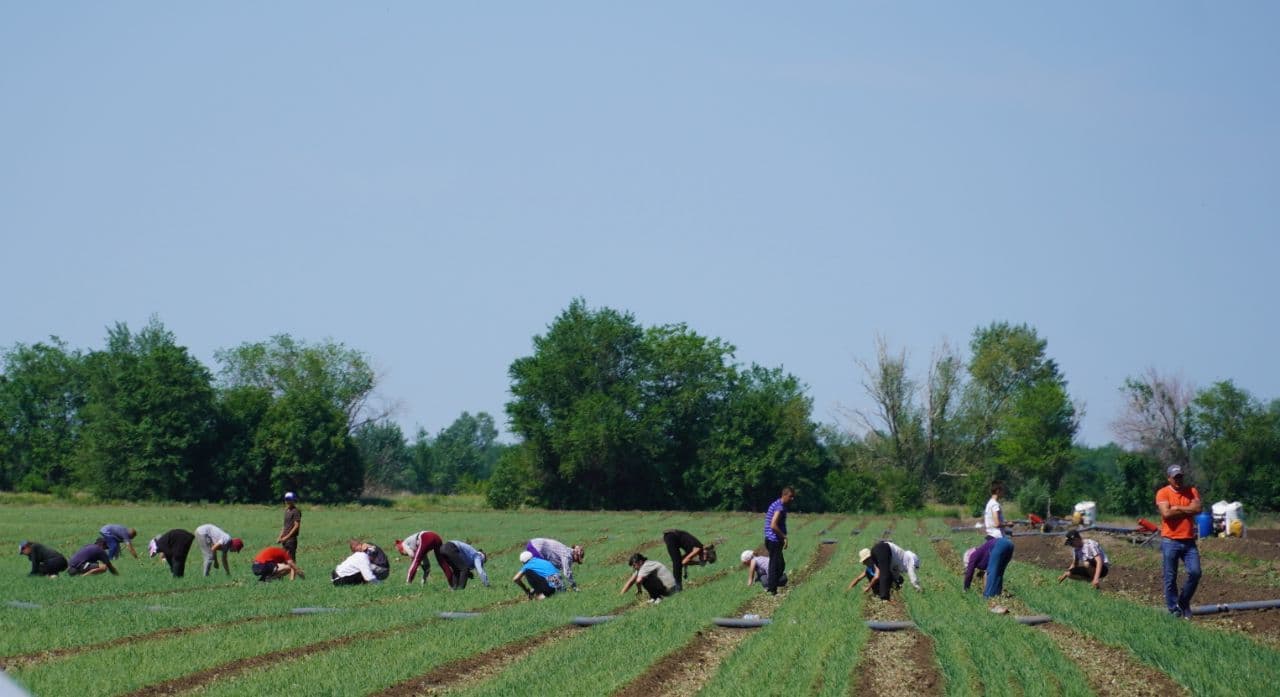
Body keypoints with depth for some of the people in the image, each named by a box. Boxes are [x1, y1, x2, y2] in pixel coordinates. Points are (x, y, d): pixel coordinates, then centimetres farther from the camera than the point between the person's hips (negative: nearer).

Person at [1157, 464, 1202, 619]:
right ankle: (1173, 609, 10)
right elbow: (1166, 513, -17)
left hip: (1189, 541, 3)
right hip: (1170, 541, -3)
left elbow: (1197, 508, -9)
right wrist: (1187, 510, -6)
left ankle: (1184, 602, 14)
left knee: (1195, 572, -6)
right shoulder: (1163, 493, -3)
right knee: (1170, 577, 1)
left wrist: (1177, 508, -10)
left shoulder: (1192, 491, 7)